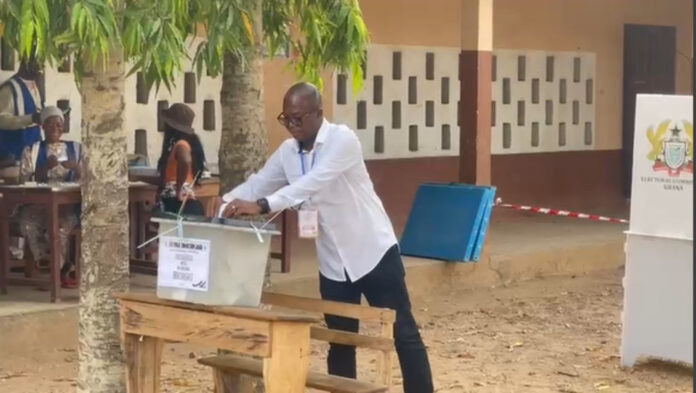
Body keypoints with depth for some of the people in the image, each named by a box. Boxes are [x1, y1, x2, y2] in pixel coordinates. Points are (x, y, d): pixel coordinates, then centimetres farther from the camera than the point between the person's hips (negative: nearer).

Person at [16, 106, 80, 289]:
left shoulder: (76, 148, 16)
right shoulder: (32, 150, 13)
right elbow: (25, 179, 2)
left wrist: (76, 168, -12)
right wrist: (46, 167, -13)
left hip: (68, 204, -1)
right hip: (39, 204, 1)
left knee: (61, 225, -36)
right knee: (27, 222, -33)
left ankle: (57, 270, -15)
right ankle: (62, 269, -23)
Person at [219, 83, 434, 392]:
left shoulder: (342, 139, -18)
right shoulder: (287, 152, 4)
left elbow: (314, 182, -31)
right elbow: (257, 184, 6)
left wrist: (262, 205, -40)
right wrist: (222, 205, -14)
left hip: (373, 253, -6)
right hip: (333, 263, 6)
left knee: (404, 335, 0)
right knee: (339, 343, 10)